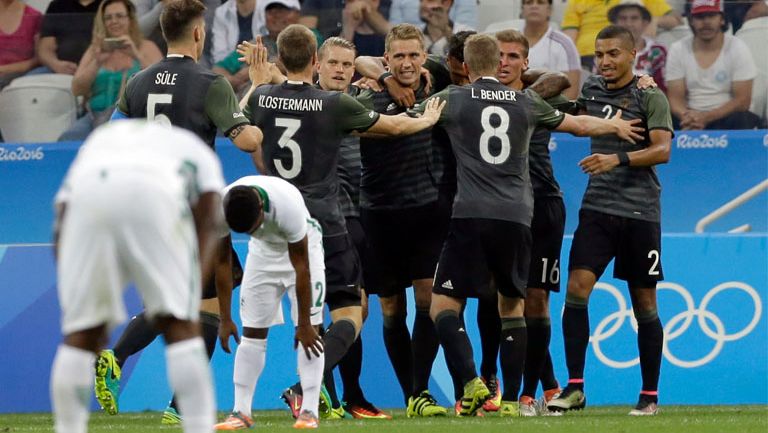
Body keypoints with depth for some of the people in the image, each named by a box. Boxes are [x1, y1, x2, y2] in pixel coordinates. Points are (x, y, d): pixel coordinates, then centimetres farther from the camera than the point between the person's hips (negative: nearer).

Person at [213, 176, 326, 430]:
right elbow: (224, 263, -14)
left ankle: (309, 411, -13)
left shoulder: (288, 206, -40)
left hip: (301, 247, -3)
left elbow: (301, 267, -29)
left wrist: (304, 324, -22)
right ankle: (241, 412, -3)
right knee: (252, 330, -3)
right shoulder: (221, 206, -29)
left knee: (310, 329, -13)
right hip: (263, 250, 3)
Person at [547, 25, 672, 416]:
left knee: (644, 302, 3)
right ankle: (574, 387, -9)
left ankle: (650, 395, 12)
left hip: (639, 211, -4)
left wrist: (618, 159, -26)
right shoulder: (591, 91, 11)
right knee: (577, 287, -12)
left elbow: (662, 149, -14)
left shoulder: (650, 97, -4)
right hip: (597, 207, 4)